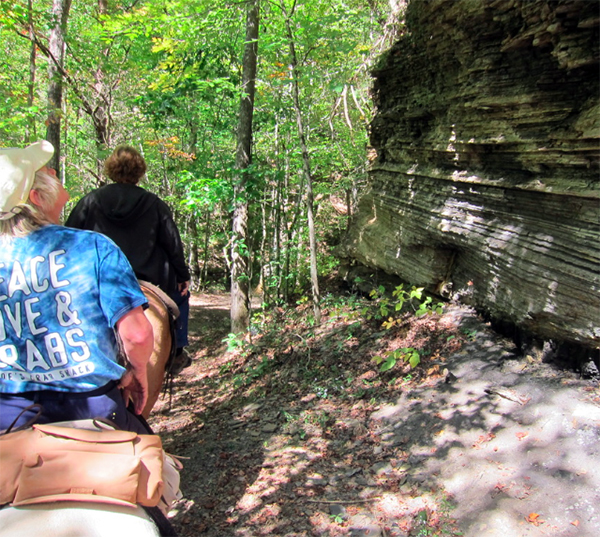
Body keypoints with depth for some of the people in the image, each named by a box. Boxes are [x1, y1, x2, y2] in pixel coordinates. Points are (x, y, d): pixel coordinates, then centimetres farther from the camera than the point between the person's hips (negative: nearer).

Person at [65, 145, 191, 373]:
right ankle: (176, 353, 27)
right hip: (149, 284, -1)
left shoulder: (91, 201, -1)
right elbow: (173, 244, -2)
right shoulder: (154, 205, -3)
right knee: (180, 294, 27)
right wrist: (183, 276, 9)